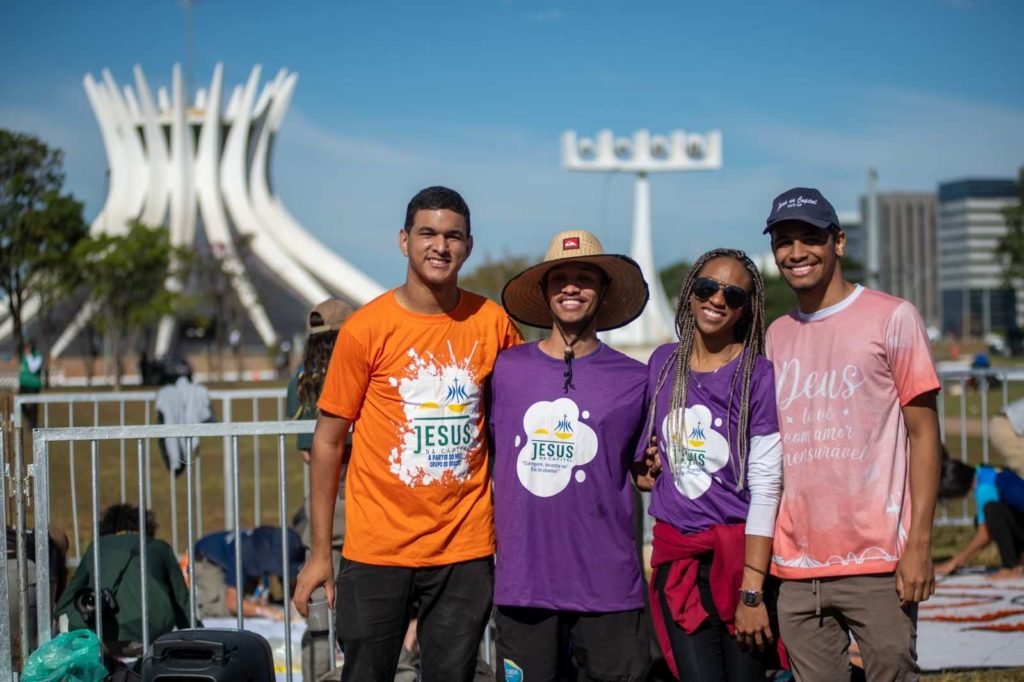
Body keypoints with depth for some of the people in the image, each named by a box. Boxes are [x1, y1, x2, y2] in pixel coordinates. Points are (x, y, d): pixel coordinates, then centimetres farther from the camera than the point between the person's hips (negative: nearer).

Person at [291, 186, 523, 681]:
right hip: (377, 548, -2)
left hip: (465, 548, 2)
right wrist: (320, 552, -3)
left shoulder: (493, 323, 0)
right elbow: (328, 439, -2)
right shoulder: (365, 329, -6)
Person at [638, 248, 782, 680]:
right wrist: (648, 461, 2)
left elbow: (765, 486, -11)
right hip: (676, 556, 3)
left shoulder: (758, 376, -7)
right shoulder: (663, 363, 6)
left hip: (741, 551, -3)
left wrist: (752, 591, -15)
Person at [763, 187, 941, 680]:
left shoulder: (892, 317, 1)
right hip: (796, 567, 4)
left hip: (877, 563, -4)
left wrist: (919, 544, -9)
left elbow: (923, 433, -2)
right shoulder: (777, 335, 13)